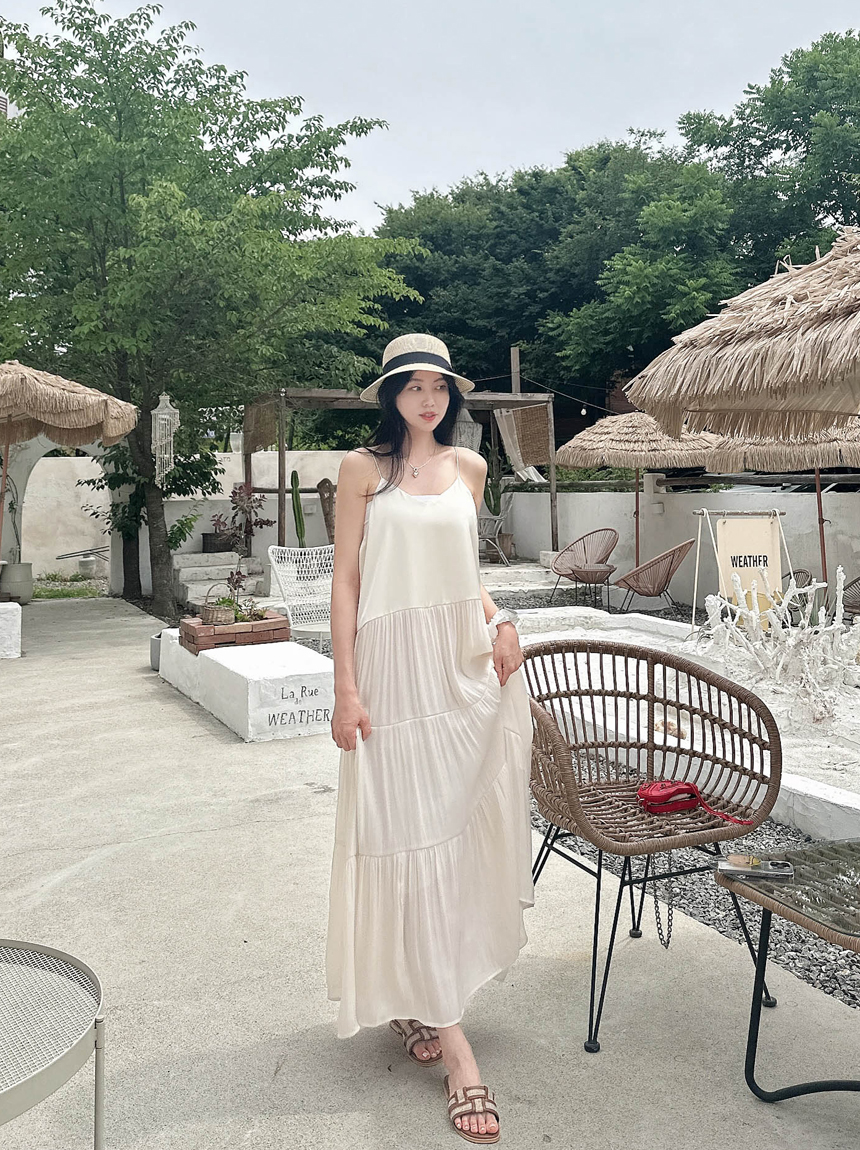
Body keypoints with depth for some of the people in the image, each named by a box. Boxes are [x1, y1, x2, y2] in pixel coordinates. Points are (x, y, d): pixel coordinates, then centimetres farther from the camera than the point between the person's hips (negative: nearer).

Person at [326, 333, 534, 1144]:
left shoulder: (469, 468, 11)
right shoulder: (364, 468, 0)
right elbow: (346, 580, -3)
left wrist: (500, 619, 0)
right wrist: (346, 688, -9)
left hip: (465, 664, 5)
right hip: (395, 663, -4)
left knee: (460, 825, 8)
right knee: (409, 835, -3)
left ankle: (418, 1001, 28)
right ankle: (453, 1044, 3)